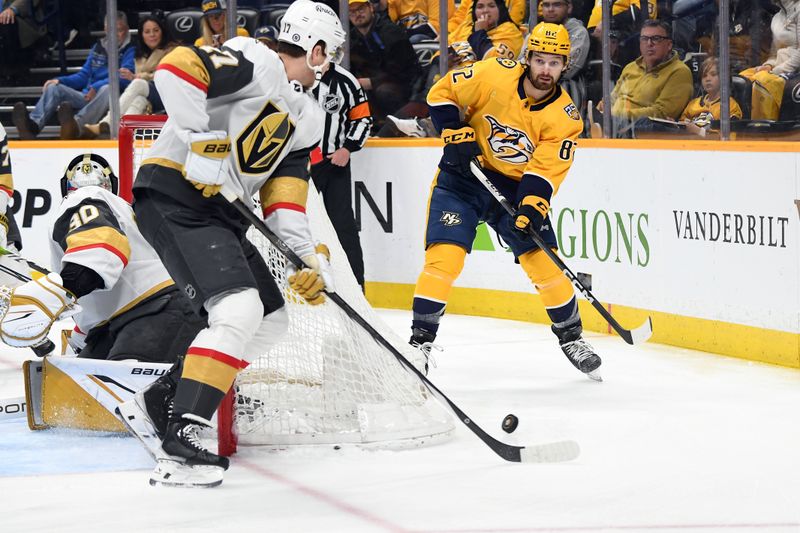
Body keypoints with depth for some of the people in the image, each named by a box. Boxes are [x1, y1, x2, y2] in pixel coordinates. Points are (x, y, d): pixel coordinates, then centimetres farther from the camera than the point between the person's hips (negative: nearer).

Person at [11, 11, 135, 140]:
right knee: (54, 87, -13)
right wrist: (59, 80, 3)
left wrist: (96, 87, -28)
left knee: (107, 89, -39)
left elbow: (124, 78, -14)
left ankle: (77, 124, -66)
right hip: (87, 97, 6)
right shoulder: (97, 48, 21)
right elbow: (83, 76, 21)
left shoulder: (130, 51, 2)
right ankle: (34, 124, -43)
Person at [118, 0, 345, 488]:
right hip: (176, 195, -10)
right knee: (240, 311, -23)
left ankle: (158, 404, 16)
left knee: (272, 320, 13)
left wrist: (309, 259, 3)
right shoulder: (255, 63, -10)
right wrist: (203, 142, -27)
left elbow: (284, 196, 15)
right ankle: (180, 446, -27)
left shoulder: (308, 118, 17)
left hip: (220, 210, 10)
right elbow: (177, 68, -24)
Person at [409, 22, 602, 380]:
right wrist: (456, 134, -17)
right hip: (464, 176, -2)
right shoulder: (494, 76, -15)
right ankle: (420, 339, -9)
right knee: (445, 255, -17)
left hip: (516, 186, 2)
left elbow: (544, 170, -14)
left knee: (545, 263, -3)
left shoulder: (564, 116, -10)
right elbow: (442, 93, -6)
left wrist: (531, 207, -29)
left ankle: (571, 337, 19)